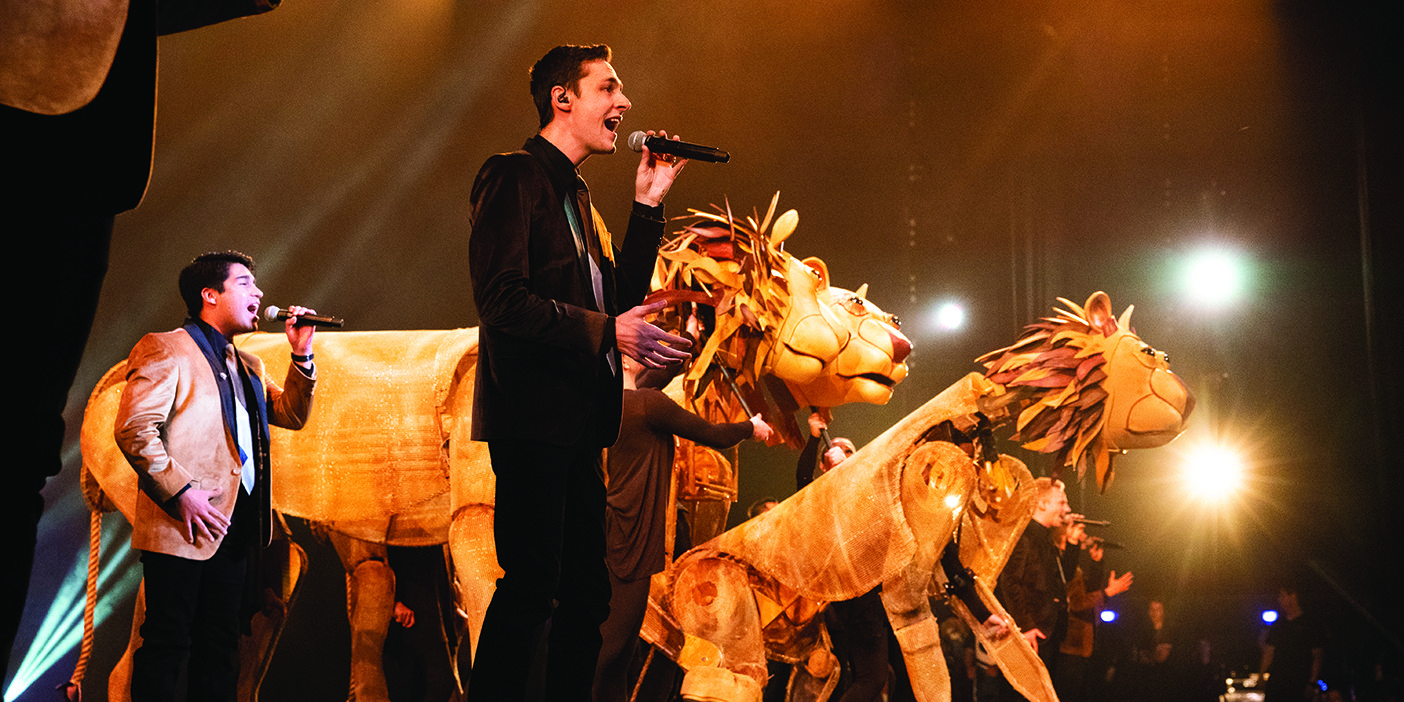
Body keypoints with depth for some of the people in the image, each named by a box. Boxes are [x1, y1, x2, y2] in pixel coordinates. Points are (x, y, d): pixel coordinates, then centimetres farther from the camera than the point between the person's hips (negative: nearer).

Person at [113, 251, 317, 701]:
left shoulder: (247, 365, 21)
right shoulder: (165, 350, -5)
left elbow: (292, 415, 20)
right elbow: (133, 428, -14)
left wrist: (301, 355, 8)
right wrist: (180, 491, -19)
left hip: (235, 525, 8)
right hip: (185, 524, -8)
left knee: (219, 646, 11)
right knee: (167, 643, -4)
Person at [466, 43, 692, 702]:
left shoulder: (576, 195, 21)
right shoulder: (515, 176, -7)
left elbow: (618, 298, 16)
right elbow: (501, 300, -18)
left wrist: (647, 205, 11)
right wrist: (607, 331, -19)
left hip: (579, 422, 9)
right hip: (533, 417, -9)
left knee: (586, 591, 11)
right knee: (532, 585, -10)